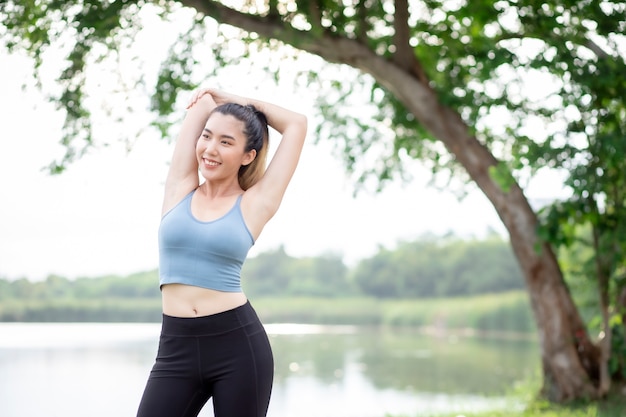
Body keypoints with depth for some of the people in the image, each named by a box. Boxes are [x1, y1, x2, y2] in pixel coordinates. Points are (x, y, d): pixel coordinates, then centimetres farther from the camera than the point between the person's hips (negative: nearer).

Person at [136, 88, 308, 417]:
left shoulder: (255, 204, 1)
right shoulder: (180, 188, 7)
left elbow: (297, 124, 6)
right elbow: (202, 103, 8)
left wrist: (240, 102, 17)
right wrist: (208, 103, 28)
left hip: (238, 343, -2)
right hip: (176, 348, 2)